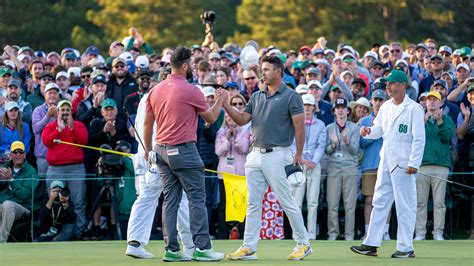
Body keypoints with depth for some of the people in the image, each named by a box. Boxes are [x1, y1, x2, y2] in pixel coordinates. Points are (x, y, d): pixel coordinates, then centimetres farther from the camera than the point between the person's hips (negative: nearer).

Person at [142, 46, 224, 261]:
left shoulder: (156, 91, 8)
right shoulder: (190, 91, -10)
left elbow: (147, 124, 12)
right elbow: (211, 118, 2)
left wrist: (148, 151, 22)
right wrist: (220, 101, 19)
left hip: (162, 151, 7)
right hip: (184, 150, -6)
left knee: (170, 201, 7)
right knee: (197, 199, -2)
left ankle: (171, 249, 4)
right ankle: (202, 248, -6)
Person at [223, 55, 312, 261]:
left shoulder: (290, 96, -5)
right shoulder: (257, 96, 15)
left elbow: (299, 125, -8)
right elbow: (242, 120, 12)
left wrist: (298, 154, -12)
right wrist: (225, 105, -2)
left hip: (277, 155, -7)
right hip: (255, 155, 7)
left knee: (286, 201, -4)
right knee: (253, 203, 6)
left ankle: (303, 244, 6)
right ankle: (249, 248, 7)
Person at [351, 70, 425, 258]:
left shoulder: (414, 109, -9)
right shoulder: (386, 107, 13)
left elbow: (419, 139, -13)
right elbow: (378, 130, 19)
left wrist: (414, 164, -20)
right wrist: (368, 131, -5)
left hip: (404, 165, -8)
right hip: (386, 163, 8)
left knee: (405, 206, -3)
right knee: (379, 203, 9)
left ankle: (406, 248, 2)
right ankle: (371, 244, 13)